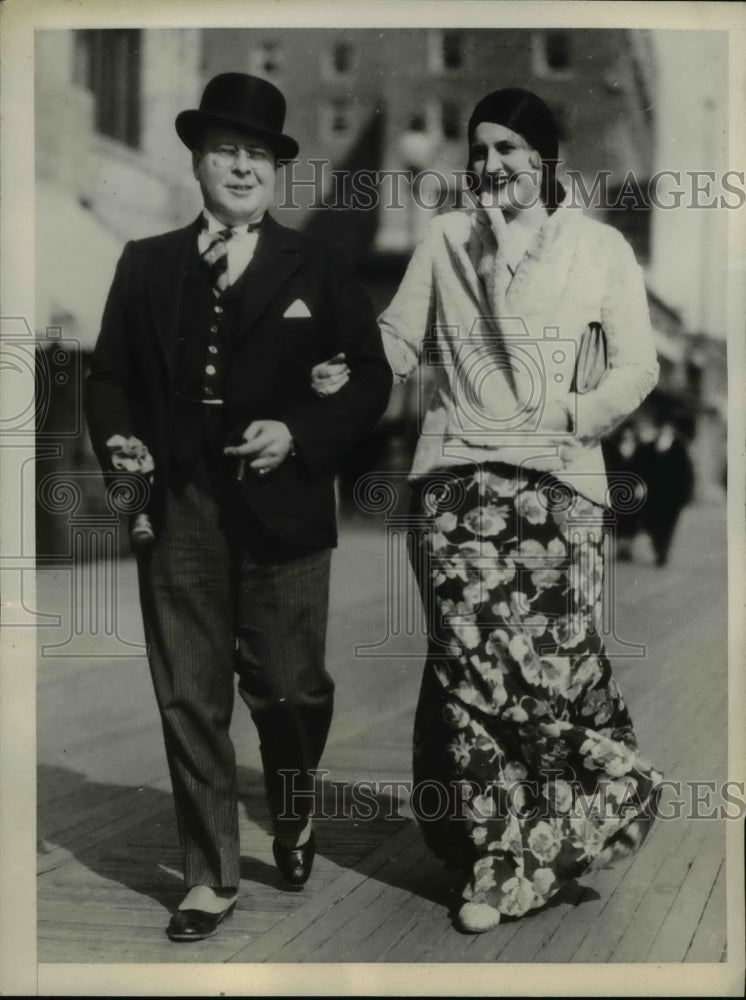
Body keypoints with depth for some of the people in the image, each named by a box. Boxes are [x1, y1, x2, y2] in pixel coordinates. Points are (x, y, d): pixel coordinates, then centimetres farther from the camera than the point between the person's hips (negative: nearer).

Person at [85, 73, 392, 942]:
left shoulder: (315, 272, 6)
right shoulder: (146, 265, 11)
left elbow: (370, 379, 3)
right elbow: (110, 374, 12)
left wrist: (300, 435, -11)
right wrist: (116, 442, -7)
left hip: (280, 507, -1)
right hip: (175, 510, 1)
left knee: (289, 688, 4)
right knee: (188, 699, 3)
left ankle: (293, 814, 37)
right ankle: (210, 879, 16)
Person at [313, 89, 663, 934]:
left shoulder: (601, 247, 8)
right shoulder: (445, 238, 11)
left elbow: (637, 364, 8)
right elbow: (401, 337, 9)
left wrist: (579, 415, -8)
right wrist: (349, 368, -10)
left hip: (556, 480, -1)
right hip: (456, 477, 1)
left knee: (554, 657, -7)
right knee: (469, 661, -4)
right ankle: (498, 856, 9)